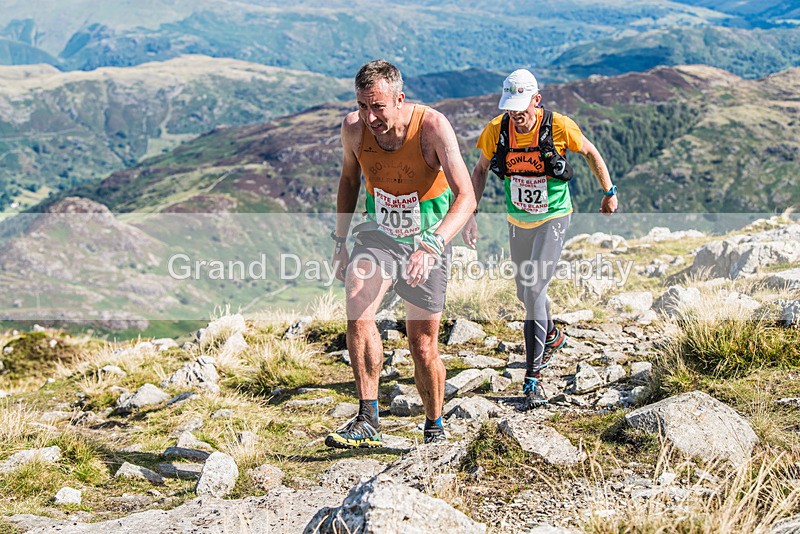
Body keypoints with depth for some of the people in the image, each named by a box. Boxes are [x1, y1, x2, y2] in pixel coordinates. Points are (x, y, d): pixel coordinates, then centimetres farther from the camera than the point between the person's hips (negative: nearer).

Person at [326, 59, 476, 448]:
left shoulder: (432, 126, -25)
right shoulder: (354, 128, -12)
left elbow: (466, 197, -31)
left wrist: (432, 244, -46)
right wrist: (340, 239, 8)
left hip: (426, 240, -2)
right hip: (377, 233, 2)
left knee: (423, 346, 3)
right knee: (357, 311, -27)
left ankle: (434, 427, 27)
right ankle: (367, 420, -22)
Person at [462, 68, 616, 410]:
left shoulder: (559, 127, -20)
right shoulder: (496, 131, -13)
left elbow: (590, 153, -1)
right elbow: (480, 170, 5)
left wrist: (609, 192, 9)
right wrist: (470, 215, -4)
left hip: (553, 219, -4)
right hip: (518, 222, 4)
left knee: (534, 289, -17)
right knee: (526, 292, 17)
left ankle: (533, 376, -11)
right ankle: (551, 337, 50)